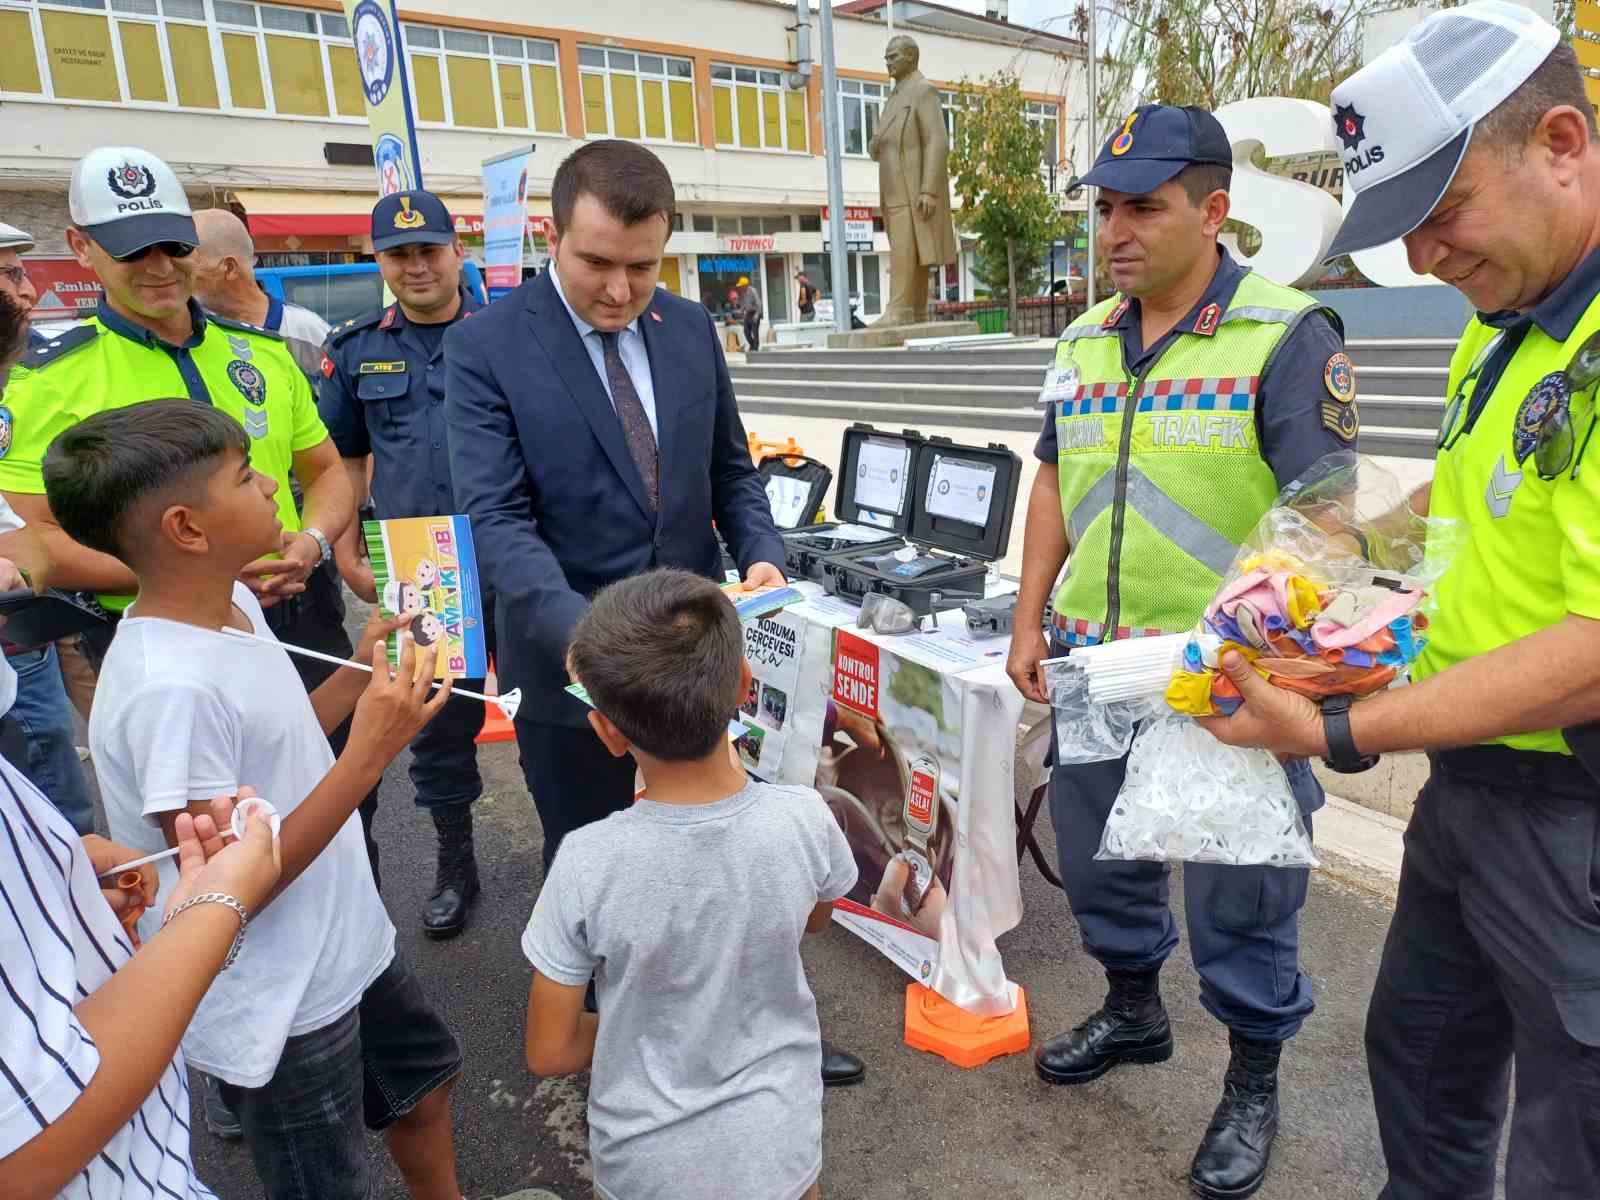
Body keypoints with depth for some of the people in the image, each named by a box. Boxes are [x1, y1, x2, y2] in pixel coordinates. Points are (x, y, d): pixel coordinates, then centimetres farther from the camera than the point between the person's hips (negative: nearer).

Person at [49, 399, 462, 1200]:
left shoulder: (234, 603, -4)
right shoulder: (169, 687, -31)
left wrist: (360, 675, -3)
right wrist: (371, 751, -31)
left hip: (344, 946, 8)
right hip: (278, 1011, -8)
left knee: (424, 1081, 30)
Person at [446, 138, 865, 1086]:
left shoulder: (692, 329, 3)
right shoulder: (487, 347, -10)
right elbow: (500, 518, -19)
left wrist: (762, 556, -9)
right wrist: (579, 629, -35)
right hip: (572, 662, -3)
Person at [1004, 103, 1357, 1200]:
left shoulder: (1289, 337, -10)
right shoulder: (1084, 342, 9)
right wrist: (1029, 623, 7)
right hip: (1090, 664, 6)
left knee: (1237, 897, 9)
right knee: (1098, 856, 21)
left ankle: (1254, 1080, 34)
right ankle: (1133, 1012, 46)